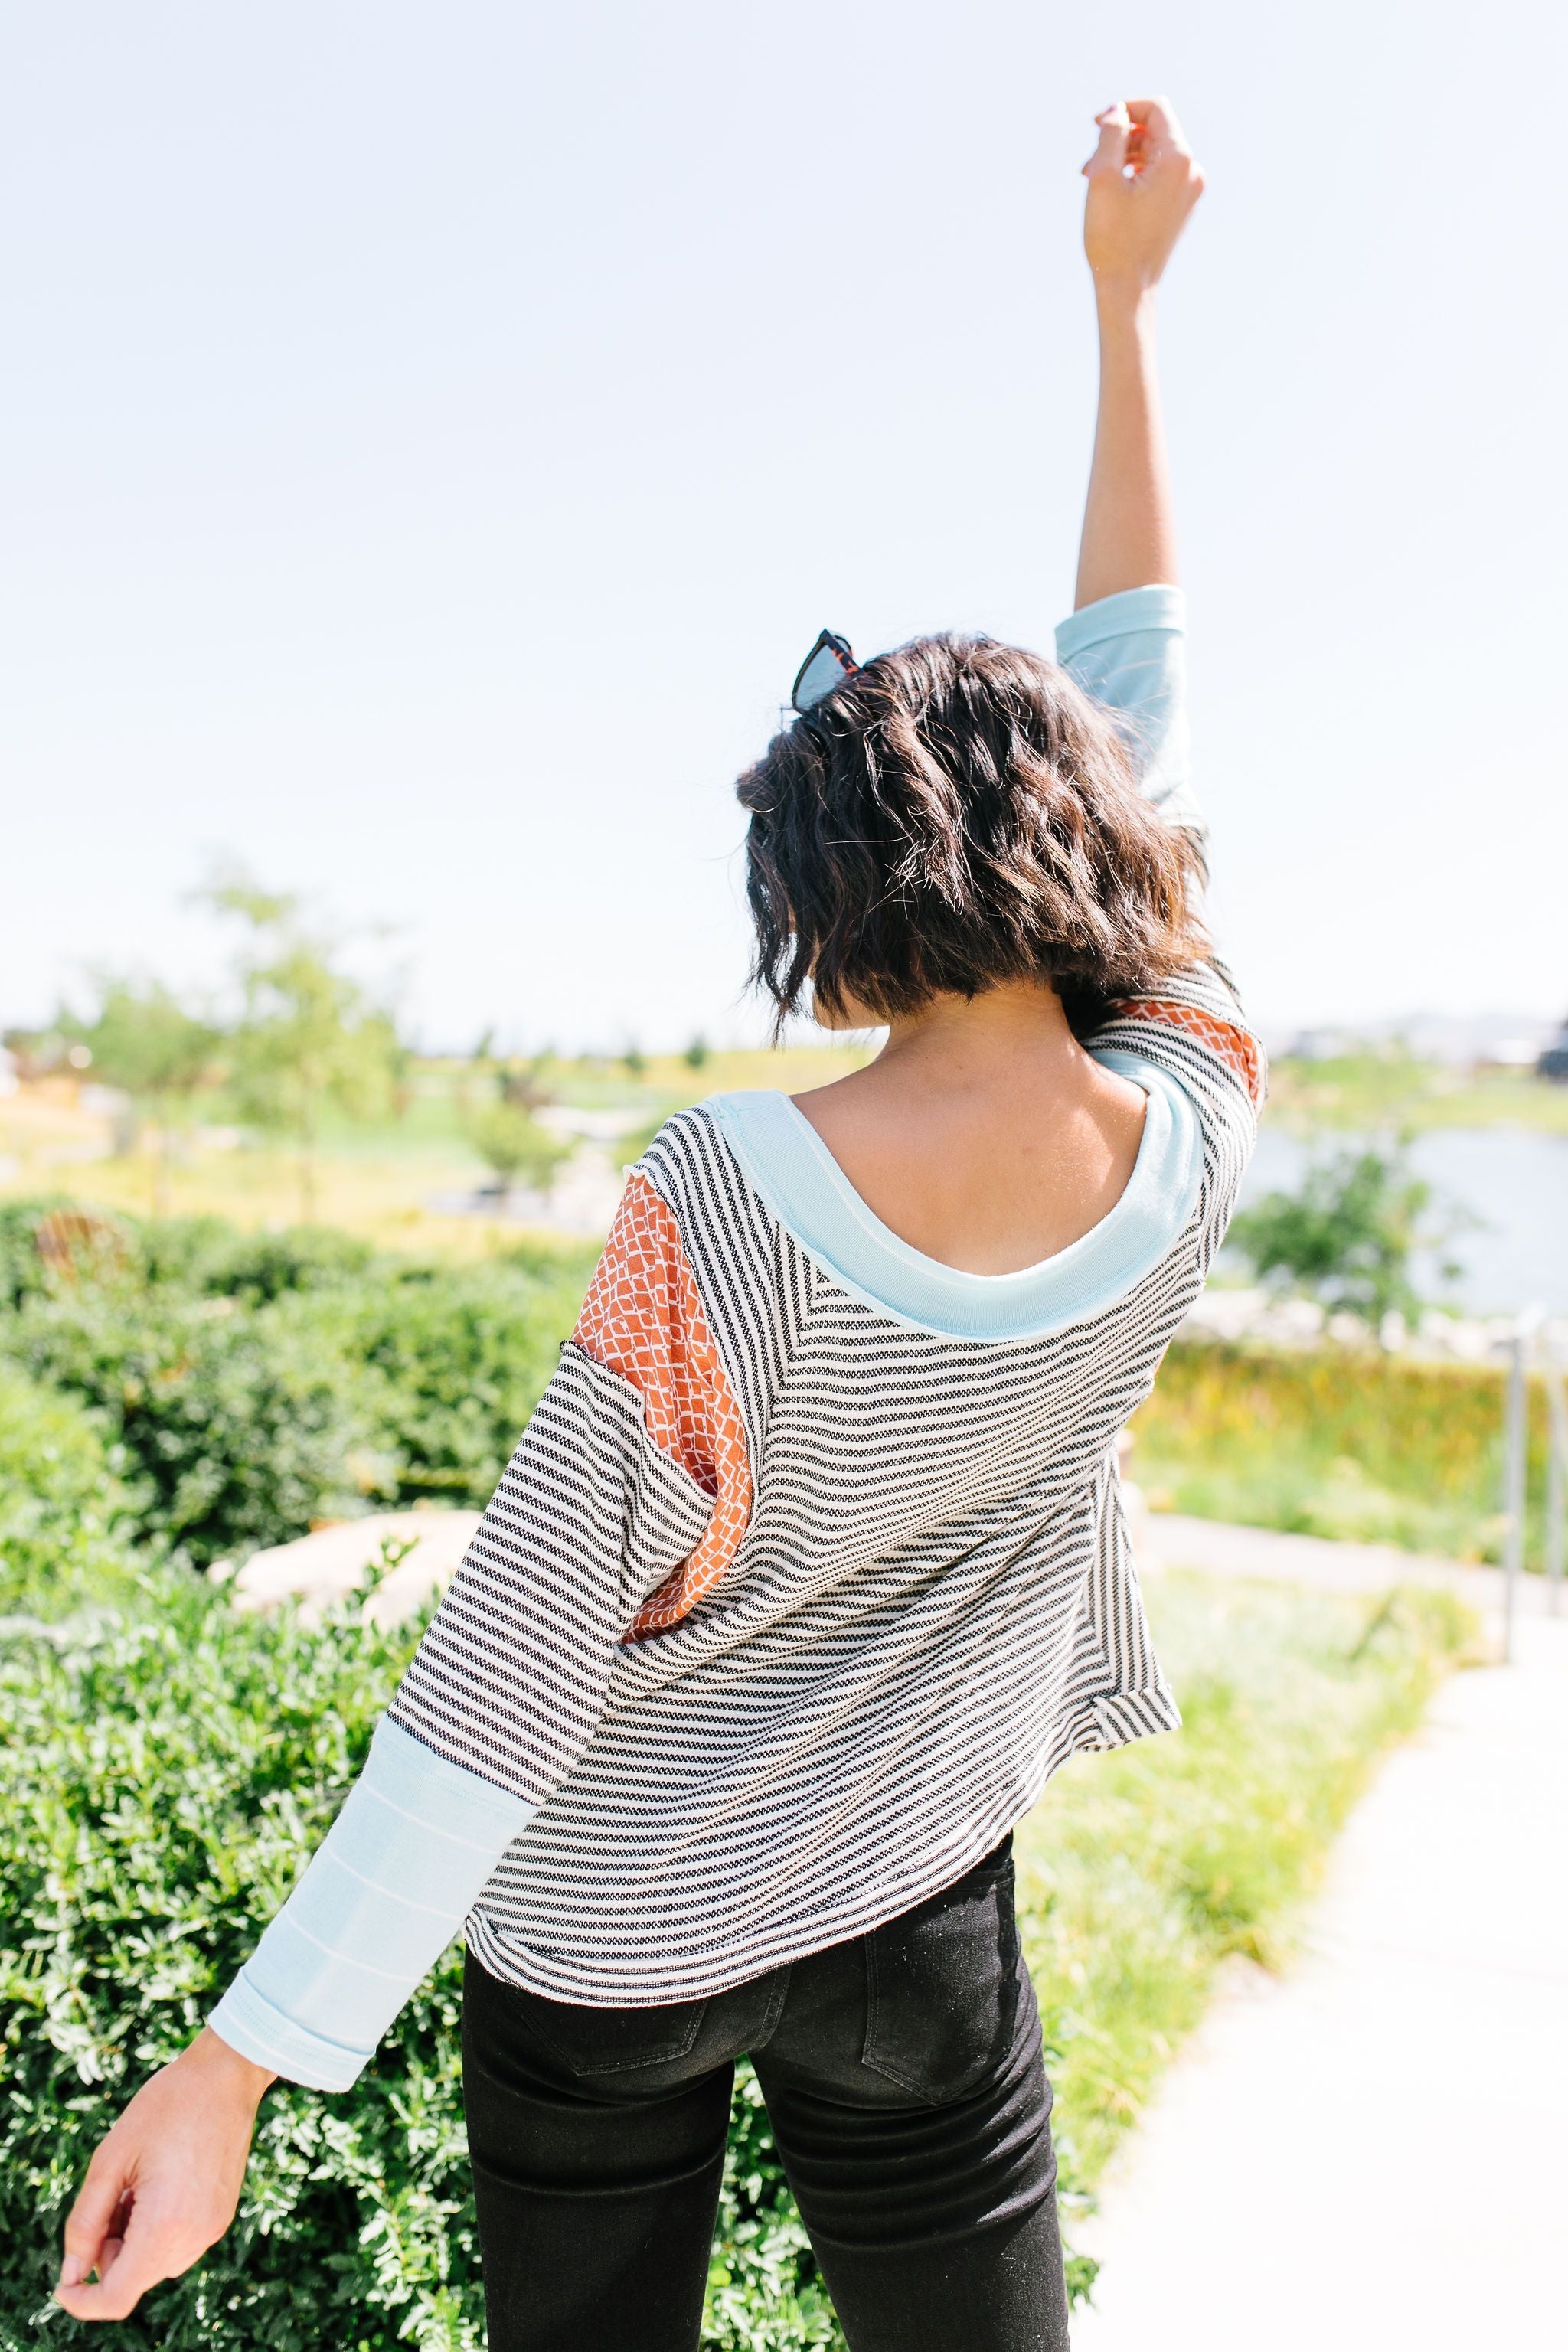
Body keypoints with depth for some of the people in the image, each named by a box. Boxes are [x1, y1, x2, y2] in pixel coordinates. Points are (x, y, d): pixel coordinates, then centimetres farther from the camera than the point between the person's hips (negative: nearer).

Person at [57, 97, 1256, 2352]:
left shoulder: (726, 1210, -27)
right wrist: (1126, 305, 9)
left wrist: (240, 2059, -11)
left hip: (612, 1929, -2)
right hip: (917, 1920, 2)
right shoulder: (1192, 1141, -16)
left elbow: (511, 1677, -23)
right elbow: (1133, 685, -3)